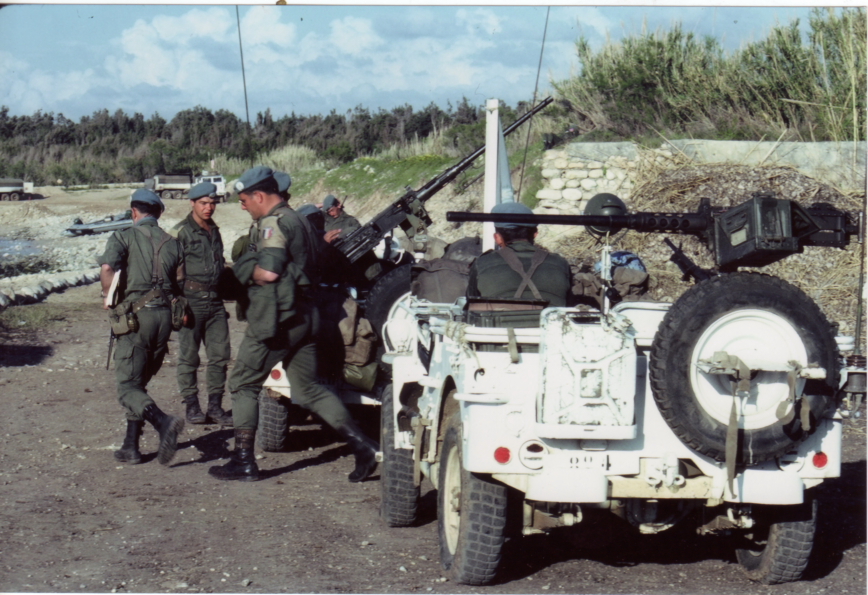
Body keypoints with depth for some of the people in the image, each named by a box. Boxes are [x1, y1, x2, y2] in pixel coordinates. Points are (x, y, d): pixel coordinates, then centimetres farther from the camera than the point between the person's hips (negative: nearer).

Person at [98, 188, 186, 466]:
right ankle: (131, 446, 16)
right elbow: (180, 285, 10)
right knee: (139, 382, 17)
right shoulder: (172, 243, 13)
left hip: (137, 314, -5)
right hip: (165, 315, 5)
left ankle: (164, 422, -30)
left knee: (128, 387, -6)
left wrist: (109, 297, -3)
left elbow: (107, 268, -18)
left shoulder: (124, 237, -1)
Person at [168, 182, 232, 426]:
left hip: (215, 300, 7)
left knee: (220, 355, 5)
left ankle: (215, 406, 13)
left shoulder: (214, 231, 17)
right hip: (191, 299, -6)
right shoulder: (180, 232, -5)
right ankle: (192, 406, 8)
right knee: (189, 357, 0)